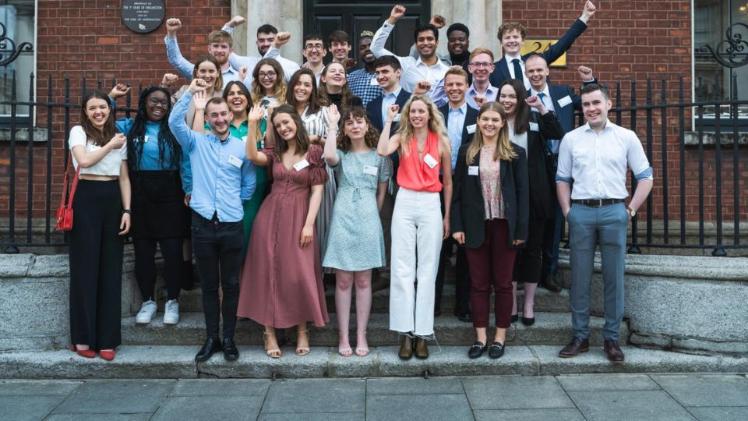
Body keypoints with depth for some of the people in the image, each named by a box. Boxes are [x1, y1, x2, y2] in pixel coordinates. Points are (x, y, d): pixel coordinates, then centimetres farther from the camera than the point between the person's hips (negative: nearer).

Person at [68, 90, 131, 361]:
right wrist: (110, 145, -3)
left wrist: (127, 210, 2)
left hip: (112, 200, 4)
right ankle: (83, 337, 9)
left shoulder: (119, 138, 15)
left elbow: (124, 178, 12)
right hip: (86, 199, -4)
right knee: (85, 267, -1)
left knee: (111, 269, 3)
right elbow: (84, 160, -16)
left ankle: (107, 338, 10)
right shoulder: (78, 131, 3)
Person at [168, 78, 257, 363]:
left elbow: (249, 185, 15)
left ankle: (229, 339, 18)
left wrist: (233, 203, 9)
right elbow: (175, 122, -11)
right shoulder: (196, 142, 5)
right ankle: (211, 338, 19)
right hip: (203, 223, 0)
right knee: (208, 285, 9)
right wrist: (190, 93, -13)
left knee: (231, 285, 7)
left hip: (232, 225, 0)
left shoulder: (242, 148, 6)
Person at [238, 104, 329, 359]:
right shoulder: (275, 153, 11)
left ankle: (302, 331, 16)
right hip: (270, 216, 3)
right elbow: (252, 156, -10)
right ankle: (270, 333, 13)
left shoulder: (313, 152, 0)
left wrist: (309, 224, -10)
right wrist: (252, 124, -14)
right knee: (269, 272, 4)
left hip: (299, 218, -3)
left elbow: (317, 190, -4)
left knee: (299, 275, -1)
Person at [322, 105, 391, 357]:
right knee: (343, 281, 2)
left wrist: (373, 215, 12)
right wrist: (332, 124, -12)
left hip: (368, 220, 0)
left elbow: (382, 193, 13)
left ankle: (361, 335, 13)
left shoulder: (378, 156, 6)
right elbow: (329, 157, -20)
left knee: (363, 280, 5)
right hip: (342, 219, 0)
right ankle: (343, 336, 10)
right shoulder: (341, 154, 5)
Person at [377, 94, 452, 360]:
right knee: (402, 270, -2)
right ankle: (405, 332, 4)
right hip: (405, 204, 0)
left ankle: (422, 333, 10)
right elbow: (382, 151, -18)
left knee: (427, 271, 3)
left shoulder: (441, 142, 5)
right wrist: (389, 120, -7)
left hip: (431, 206, 0)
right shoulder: (402, 138, 5)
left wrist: (447, 216, 7)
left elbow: (448, 182, 10)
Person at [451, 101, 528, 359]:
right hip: (476, 225, 1)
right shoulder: (467, 152, 5)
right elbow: (458, 190, 4)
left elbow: (522, 192, -1)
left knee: (503, 282, 7)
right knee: (478, 283, 6)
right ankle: (480, 336, 15)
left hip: (504, 225, -1)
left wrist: (521, 229, -7)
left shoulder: (515, 153, 1)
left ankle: (500, 336, 17)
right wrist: (457, 226, -3)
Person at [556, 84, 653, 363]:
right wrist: (567, 212, 2)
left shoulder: (626, 137, 5)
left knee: (614, 277, 3)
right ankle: (580, 336, 15)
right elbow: (562, 179, 11)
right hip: (581, 212, 1)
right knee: (580, 277, 5)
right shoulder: (570, 139, 8)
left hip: (614, 211, -1)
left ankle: (611, 338, 13)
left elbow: (645, 177, 7)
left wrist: (631, 210, 0)